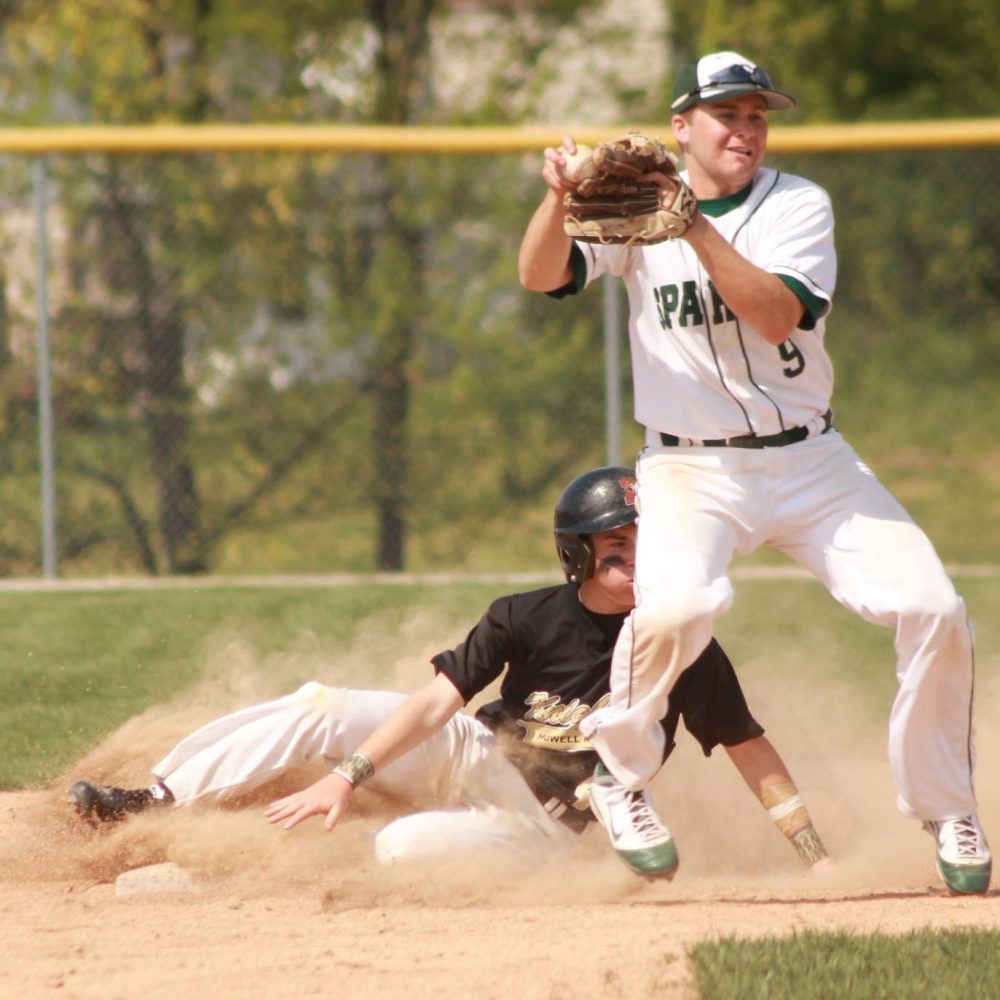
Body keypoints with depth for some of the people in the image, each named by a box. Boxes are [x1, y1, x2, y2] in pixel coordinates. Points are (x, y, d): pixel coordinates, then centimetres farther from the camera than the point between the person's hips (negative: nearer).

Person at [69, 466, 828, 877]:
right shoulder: (527, 619, -12)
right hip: (473, 756, 3)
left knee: (396, 850, -30)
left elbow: (751, 749, -11)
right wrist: (350, 775, -27)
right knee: (320, 708, -17)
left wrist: (817, 859, -15)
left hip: (535, 821, -3)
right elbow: (438, 699, -16)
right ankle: (153, 804, -17)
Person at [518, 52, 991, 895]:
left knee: (933, 610, -10)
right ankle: (622, 769, -4)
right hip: (691, 469, -2)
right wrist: (561, 196, -32)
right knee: (678, 603, -32)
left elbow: (777, 316, -18)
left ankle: (947, 814, 11)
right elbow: (541, 276, -14)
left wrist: (695, 227, -27)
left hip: (811, 462, 2)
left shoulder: (798, 204, -1)